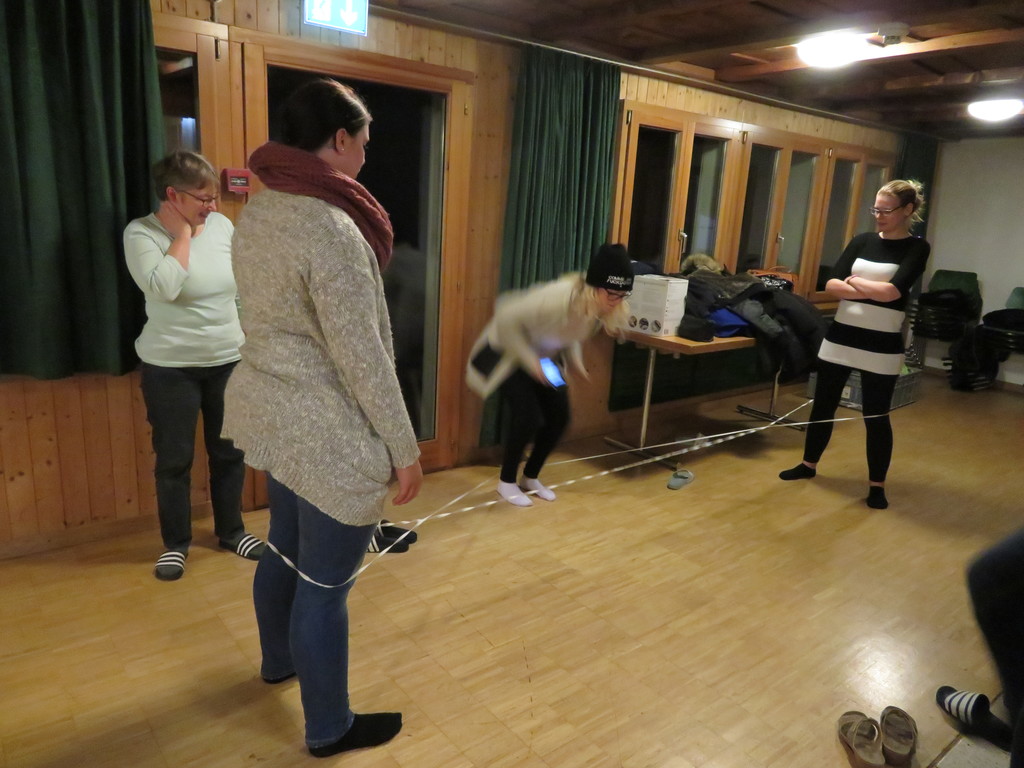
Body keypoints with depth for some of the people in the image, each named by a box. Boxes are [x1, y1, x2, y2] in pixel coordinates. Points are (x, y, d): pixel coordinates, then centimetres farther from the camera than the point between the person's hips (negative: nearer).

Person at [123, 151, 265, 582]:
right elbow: (164, 287, -28)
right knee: (174, 459, 8)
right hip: (171, 368, -3)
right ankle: (176, 543, 27)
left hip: (229, 361, 4)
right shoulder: (140, 233, -10)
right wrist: (182, 232, -18)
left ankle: (231, 531, 31)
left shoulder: (221, 225, 2)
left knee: (229, 453, 13)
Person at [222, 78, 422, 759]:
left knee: (285, 548, 27)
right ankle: (330, 729, 29)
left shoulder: (258, 212, 6)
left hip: (274, 414, 10)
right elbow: (362, 356, -22)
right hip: (329, 434, -9)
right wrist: (404, 447, -14)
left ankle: (279, 660, 52)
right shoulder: (330, 227, -23)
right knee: (325, 585, 7)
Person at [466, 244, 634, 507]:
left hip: (546, 356, 7)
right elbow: (506, 320, -32)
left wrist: (574, 357, -9)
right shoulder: (557, 299, -39)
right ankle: (507, 481, 8)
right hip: (510, 352, -7)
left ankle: (531, 477, 23)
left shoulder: (599, 307, -16)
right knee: (528, 417, -15)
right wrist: (530, 361, -31)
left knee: (559, 417, 2)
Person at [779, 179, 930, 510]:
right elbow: (831, 286, -4)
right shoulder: (862, 241, 6)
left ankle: (877, 485, 20)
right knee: (823, 404, 13)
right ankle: (808, 464, 31)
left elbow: (892, 291, -20)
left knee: (876, 415, 5)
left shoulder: (916, 248, -5)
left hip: (882, 347, -4)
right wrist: (873, 291, -15)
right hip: (840, 337, 4)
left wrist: (853, 281, -7)